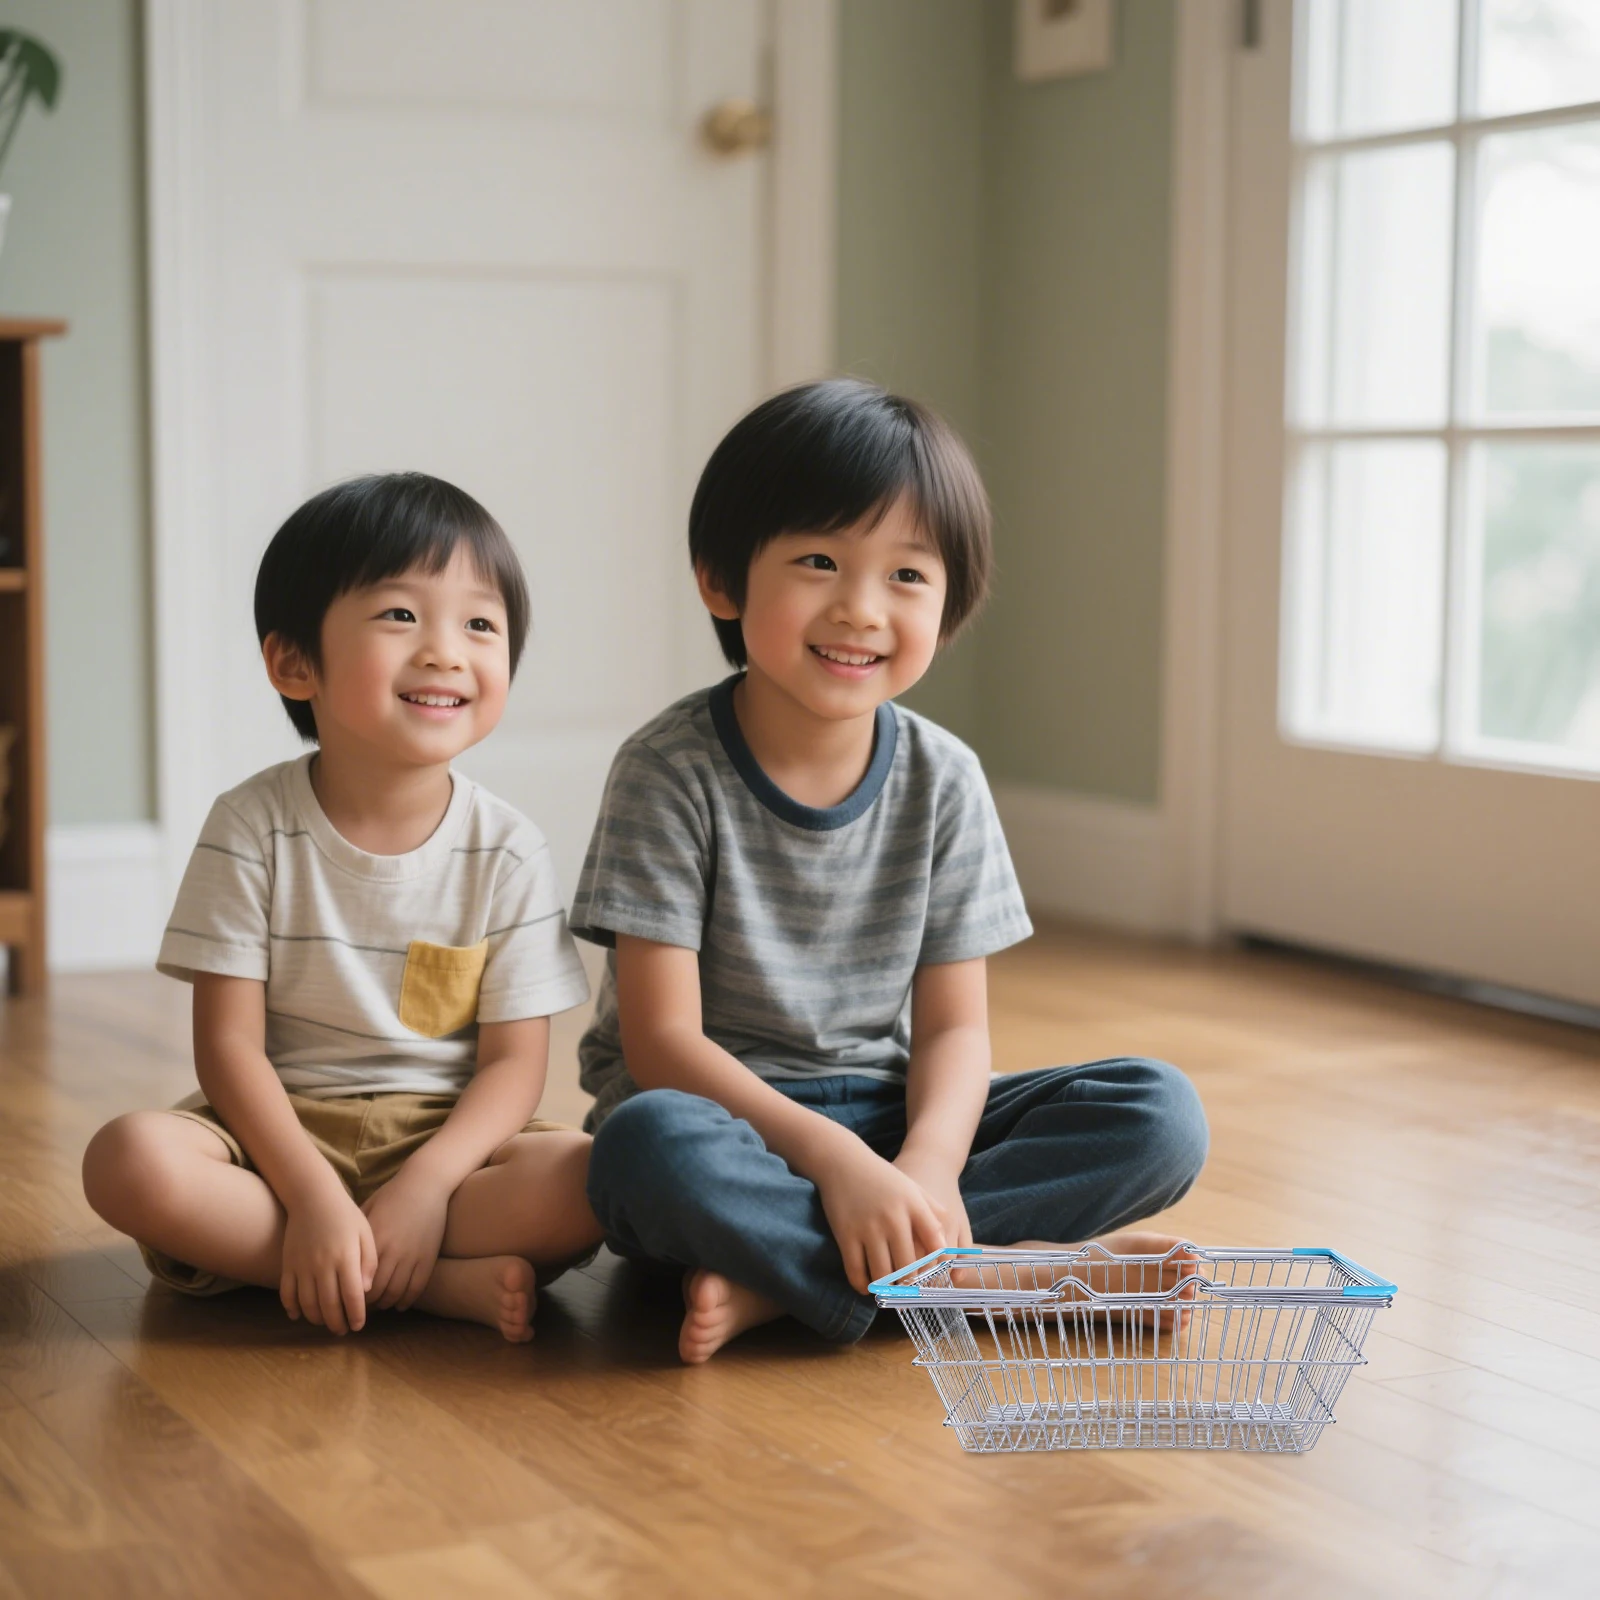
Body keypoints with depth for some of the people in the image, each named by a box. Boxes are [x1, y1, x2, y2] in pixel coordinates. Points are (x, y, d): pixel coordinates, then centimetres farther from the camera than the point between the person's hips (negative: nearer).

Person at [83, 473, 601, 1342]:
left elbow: (515, 1061, -5)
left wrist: (423, 1187, -23)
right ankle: (441, 1283, -27)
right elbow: (229, 1043, -9)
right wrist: (314, 1196, -23)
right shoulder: (251, 828, -6)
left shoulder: (507, 849, -3)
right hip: (282, 1130, 0)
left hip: (445, 1138, 1)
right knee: (128, 1159, -31)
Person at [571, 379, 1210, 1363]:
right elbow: (662, 1041, -15)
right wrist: (832, 1158, -28)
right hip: (720, 1116, -4)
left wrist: (927, 1166, -23)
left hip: (885, 1118, 4)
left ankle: (778, 1277, -26)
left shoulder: (942, 782, 1)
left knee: (1161, 1116, -16)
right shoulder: (670, 774, -10)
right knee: (651, 1146, -40)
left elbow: (952, 1027, -1)